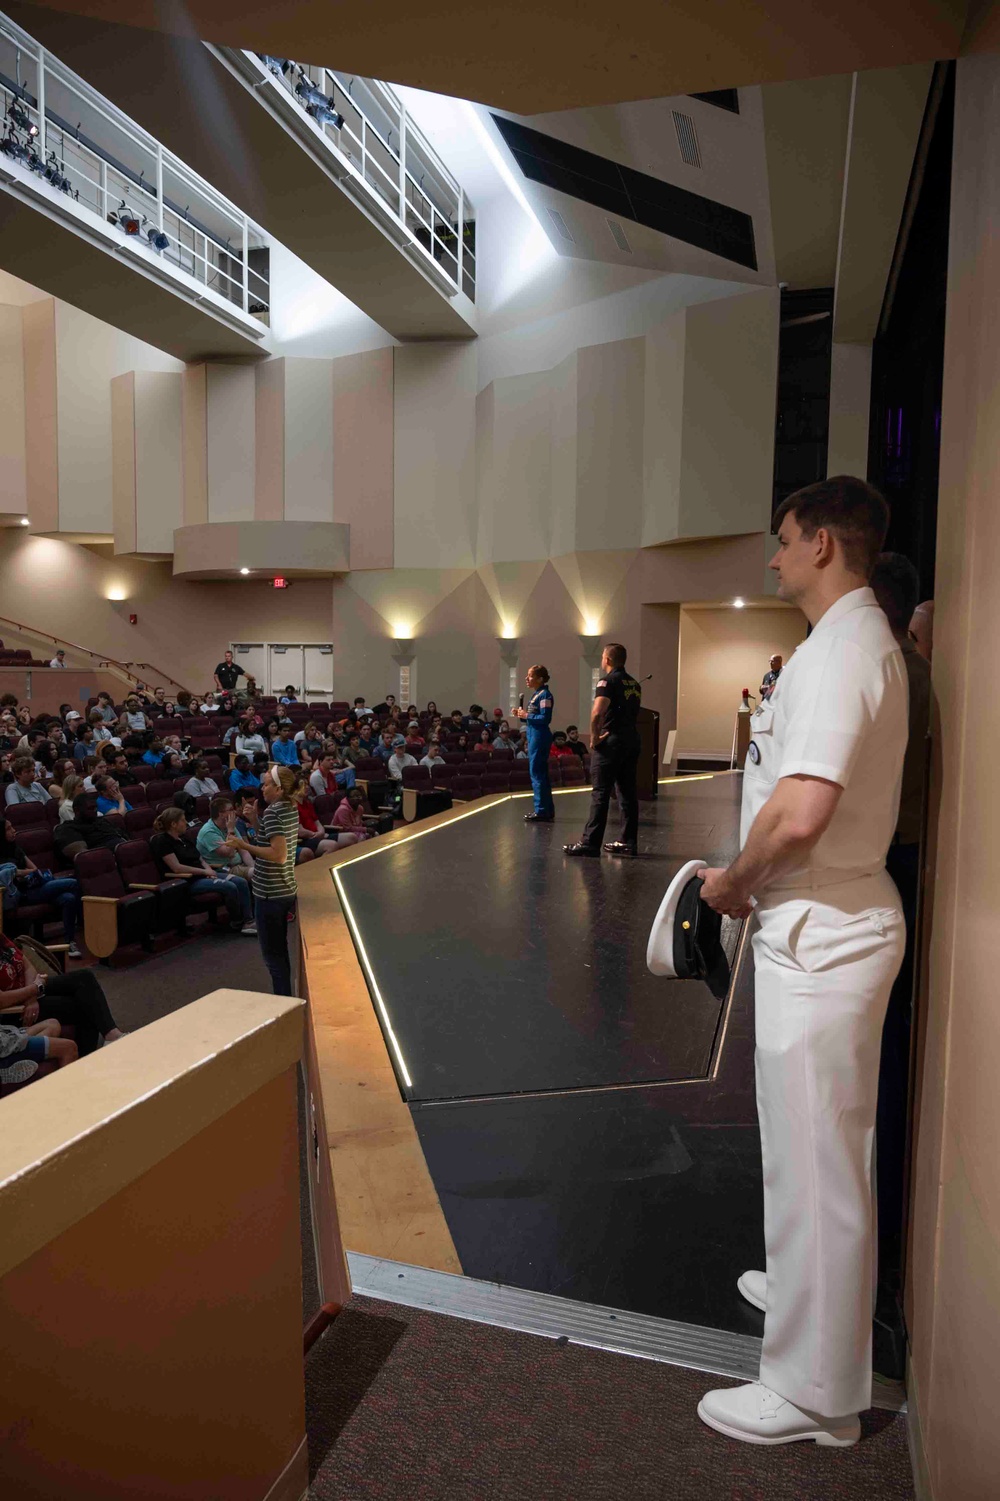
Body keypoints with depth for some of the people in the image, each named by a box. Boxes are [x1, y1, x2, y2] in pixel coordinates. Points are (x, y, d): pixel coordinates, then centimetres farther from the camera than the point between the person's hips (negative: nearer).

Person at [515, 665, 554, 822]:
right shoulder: (536, 694, 15)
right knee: (540, 774, 14)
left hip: (540, 737, -10)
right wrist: (522, 715, 3)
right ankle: (547, 810, 21)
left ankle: (541, 811, -3)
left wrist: (527, 715, -14)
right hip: (534, 736, 10)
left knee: (537, 773, -7)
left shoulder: (545, 695, -13)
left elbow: (545, 718, -20)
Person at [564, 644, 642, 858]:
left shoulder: (608, 681, -10)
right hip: (632, 740, 8)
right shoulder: (634, 684, 15)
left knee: (600, 794, -6)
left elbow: (598, 713, -24)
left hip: (611, 743, -8)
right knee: (627, 792, 11)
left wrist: (594, 737, -13)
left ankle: (590, 843, -5)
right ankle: (628, 842, 14)